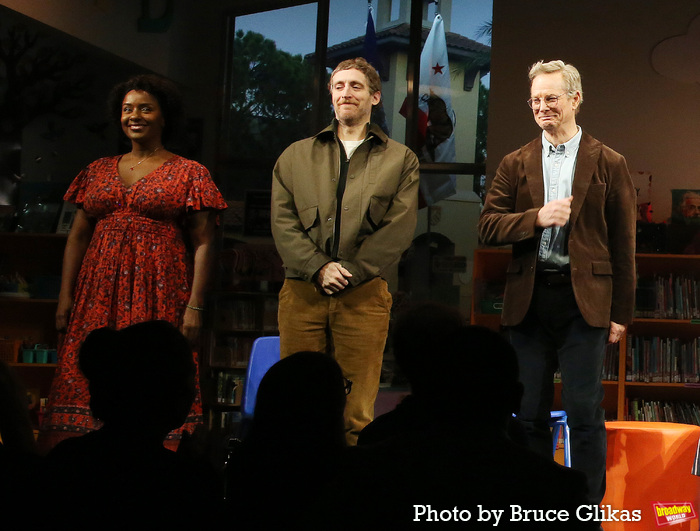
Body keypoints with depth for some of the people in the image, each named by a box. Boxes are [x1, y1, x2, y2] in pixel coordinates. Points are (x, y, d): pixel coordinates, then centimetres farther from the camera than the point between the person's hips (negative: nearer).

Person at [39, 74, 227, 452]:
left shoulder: (189, 174, 5)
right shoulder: (99, 171, 16)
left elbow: (203, 243, -1)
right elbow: (77, 236, 15)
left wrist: (195, 305, -10)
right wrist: (65, 297, 6)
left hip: (158, 296, -4)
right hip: (99, 292, 4)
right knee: (85, 385, -2)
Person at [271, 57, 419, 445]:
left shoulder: (401, 160, 12)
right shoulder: (296, 156, 17)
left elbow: (399, 228, 1)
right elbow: (283, 222, 7)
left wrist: (350, 271, -10)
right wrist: (319, 267, -9)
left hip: (365, 293, -1)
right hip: (302, 291, 2)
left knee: (355, 413, -3)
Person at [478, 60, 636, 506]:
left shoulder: (609, 164, 3)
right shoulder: (516, 164, 11)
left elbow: (623, 245, 2)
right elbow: (488, 226, 2)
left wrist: (621, 313, -2)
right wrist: (537, 217, -14)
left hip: (584, 300, -3)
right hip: (529, 299, 3)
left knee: (585, 411, -5)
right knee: (530, 412, 8)